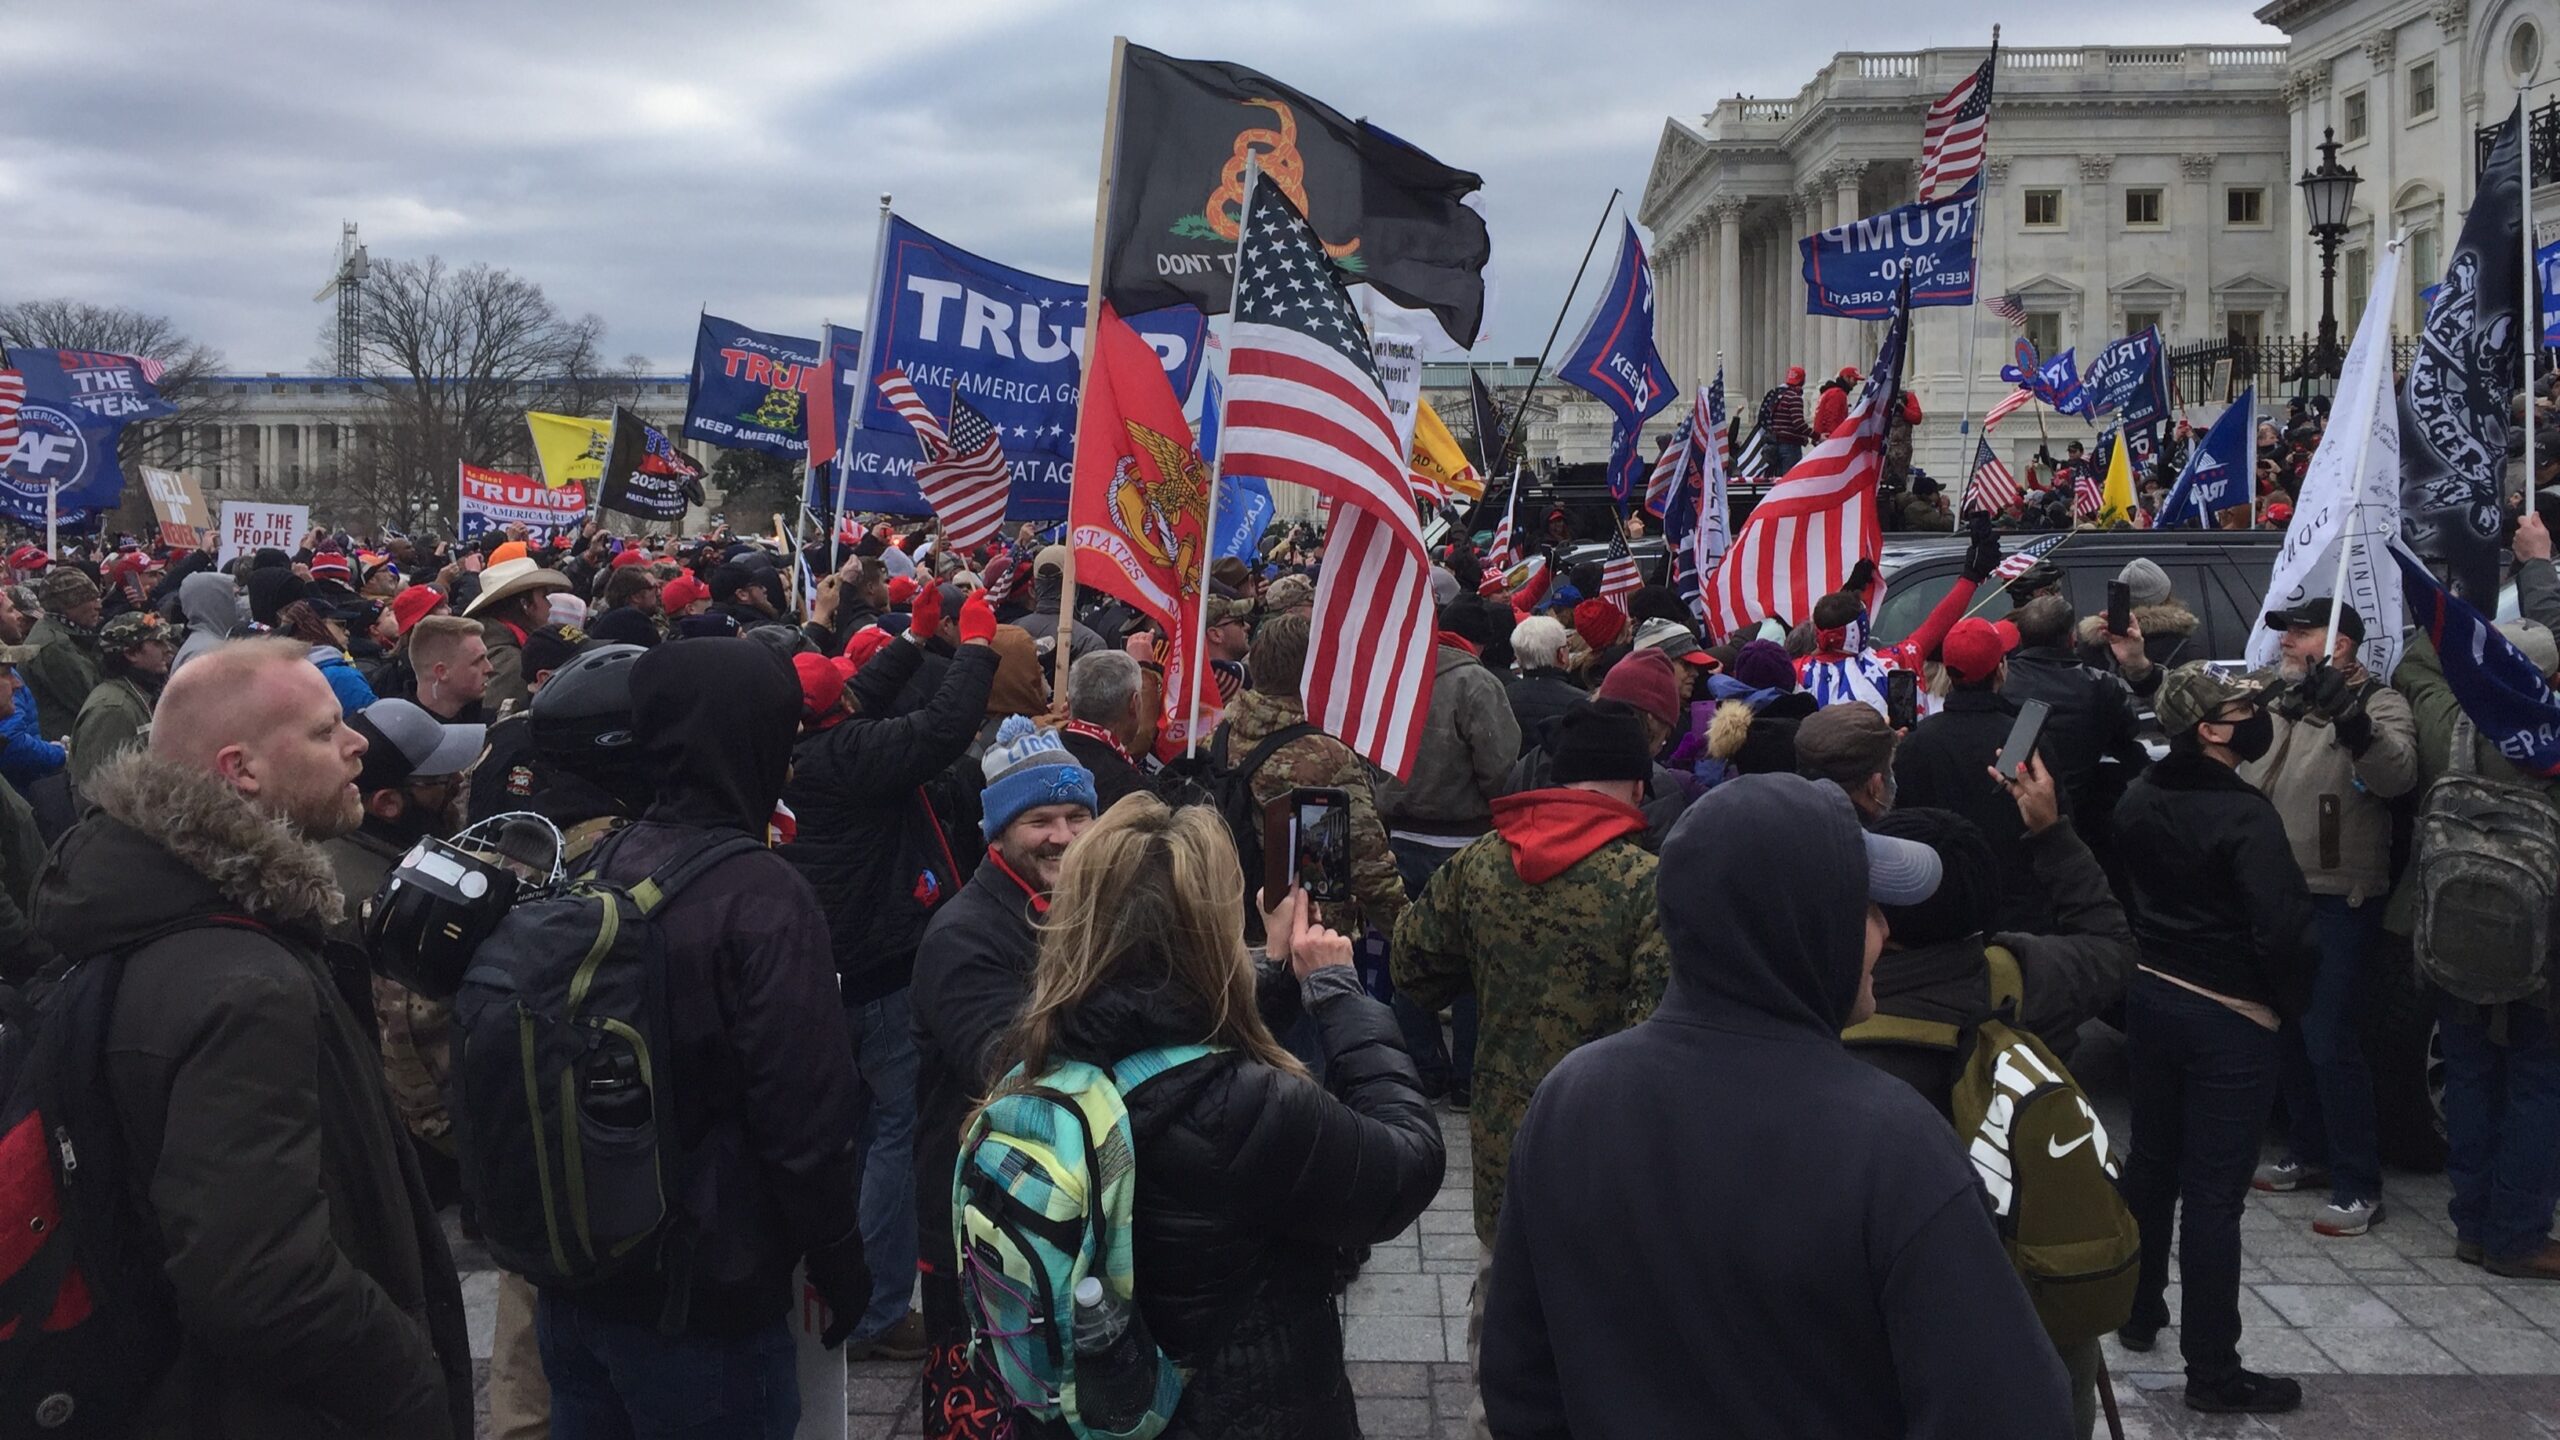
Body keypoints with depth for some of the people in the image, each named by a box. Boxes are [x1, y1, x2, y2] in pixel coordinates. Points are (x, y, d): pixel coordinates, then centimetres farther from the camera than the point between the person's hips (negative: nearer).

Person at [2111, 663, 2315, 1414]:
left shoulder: (2138, 798, 1)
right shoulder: (2244, 813, -22)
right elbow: (2281, 927, -25)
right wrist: (2287, 1000, -7)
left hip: (2151, 996, 7)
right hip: (2228, 1017, -7)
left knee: (2151, 1161, 20)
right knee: (2214, 1191, -1)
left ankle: (2138, 1313, 35)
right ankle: (2212, 1369, 6)